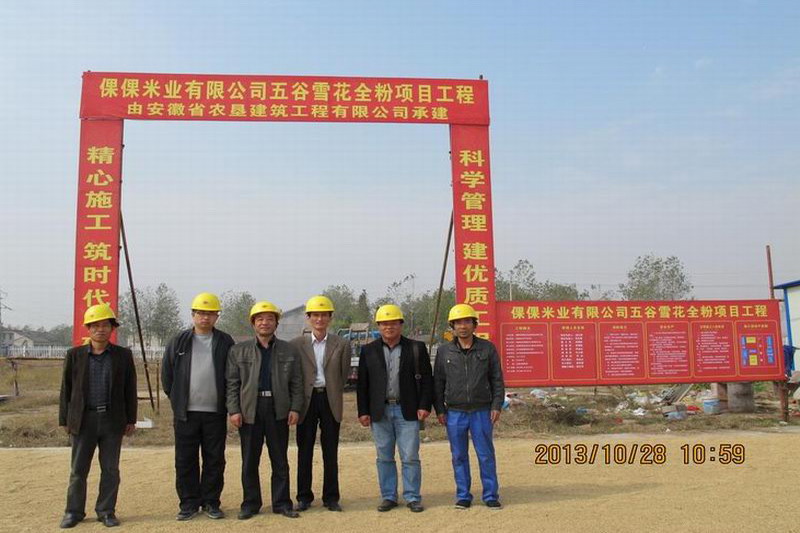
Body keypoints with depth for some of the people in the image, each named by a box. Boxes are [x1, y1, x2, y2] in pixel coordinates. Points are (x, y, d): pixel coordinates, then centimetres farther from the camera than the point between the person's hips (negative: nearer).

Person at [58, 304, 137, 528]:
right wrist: (64, 419, 3)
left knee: (111, 469, 6)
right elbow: (66, 389, 6)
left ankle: (106, 511, 18)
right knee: (78, 470, 8)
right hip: (83, 419, 0)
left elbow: (130, 389, 5)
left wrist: (131, 419, 3)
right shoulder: (74, 355, 3)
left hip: (112, 420, 0)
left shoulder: (123, 355, 2)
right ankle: (74, 511, 21)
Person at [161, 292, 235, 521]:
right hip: (186, 413, 0)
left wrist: (227, 401, 4)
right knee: (185, 461, 4)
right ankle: (189, 503, 15)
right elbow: (167, 374, 10)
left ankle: (211, 502, 17)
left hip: (215, 412, 0)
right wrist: (177, 399, 9)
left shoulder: (225, 342, 4)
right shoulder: (179, 342, 5)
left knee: (215, 460, 6)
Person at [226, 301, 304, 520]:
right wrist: (234, 410, -6)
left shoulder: (289, 351, 7)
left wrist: (295, 408, -4)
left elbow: (296, 383, 6)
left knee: (280, 461, 7)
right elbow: (232, 383, 3)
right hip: (249, 410, 0)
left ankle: (282, 503, 17)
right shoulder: (239, 351, 6)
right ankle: (251, 503, 19)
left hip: (278, 410, 1)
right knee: (249, 461, 7)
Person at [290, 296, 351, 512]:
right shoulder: (297, 344, 3)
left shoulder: (341, 345, 3)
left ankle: (331, 498, 15)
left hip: (330, 400, 0)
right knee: (304, 450, 5)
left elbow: (344, 375, 7)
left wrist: (334, 394, 5)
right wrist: (296, 401, 3)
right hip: (307, 400, 0)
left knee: (331, 452, 5)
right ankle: (304, 497, 15)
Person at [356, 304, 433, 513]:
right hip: (380, 411, 2)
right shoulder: (369, 351, 6)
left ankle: (412, 497, 12)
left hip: (407, 410, -2)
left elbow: (426, 379, 2)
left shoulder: (416, 348, 3)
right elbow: (362, 383, 7)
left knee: (410, 457, 1)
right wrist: (363, 411, 1)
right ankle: (388, 496, 20)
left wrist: (424, 406, -6)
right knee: (384, 457, 9)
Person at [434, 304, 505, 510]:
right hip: (455, 413, 1)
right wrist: (440, 410, 2)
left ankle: (491, 495, 15)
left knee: (486, 455, 4)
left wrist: (496, 406, -4)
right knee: (459, 456, 8)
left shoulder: (487, 348, 1)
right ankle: (463, 496, 18)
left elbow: (497, 379, 3)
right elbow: (438, 382, 6)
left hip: (481, 412, -1)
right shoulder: (444, 351, 3)